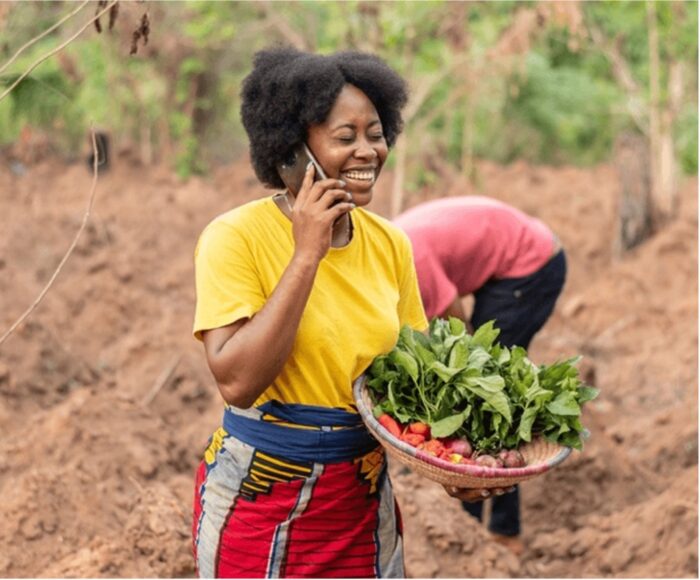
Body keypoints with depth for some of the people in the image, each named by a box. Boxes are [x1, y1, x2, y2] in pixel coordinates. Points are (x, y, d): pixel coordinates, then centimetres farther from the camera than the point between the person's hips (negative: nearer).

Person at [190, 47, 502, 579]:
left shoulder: (390, 244, 0)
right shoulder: (237, 237, -15)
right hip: (262, 496, -5)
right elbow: (236, 381, -24)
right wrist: (306, 255, -24)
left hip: (364, 493, 5)